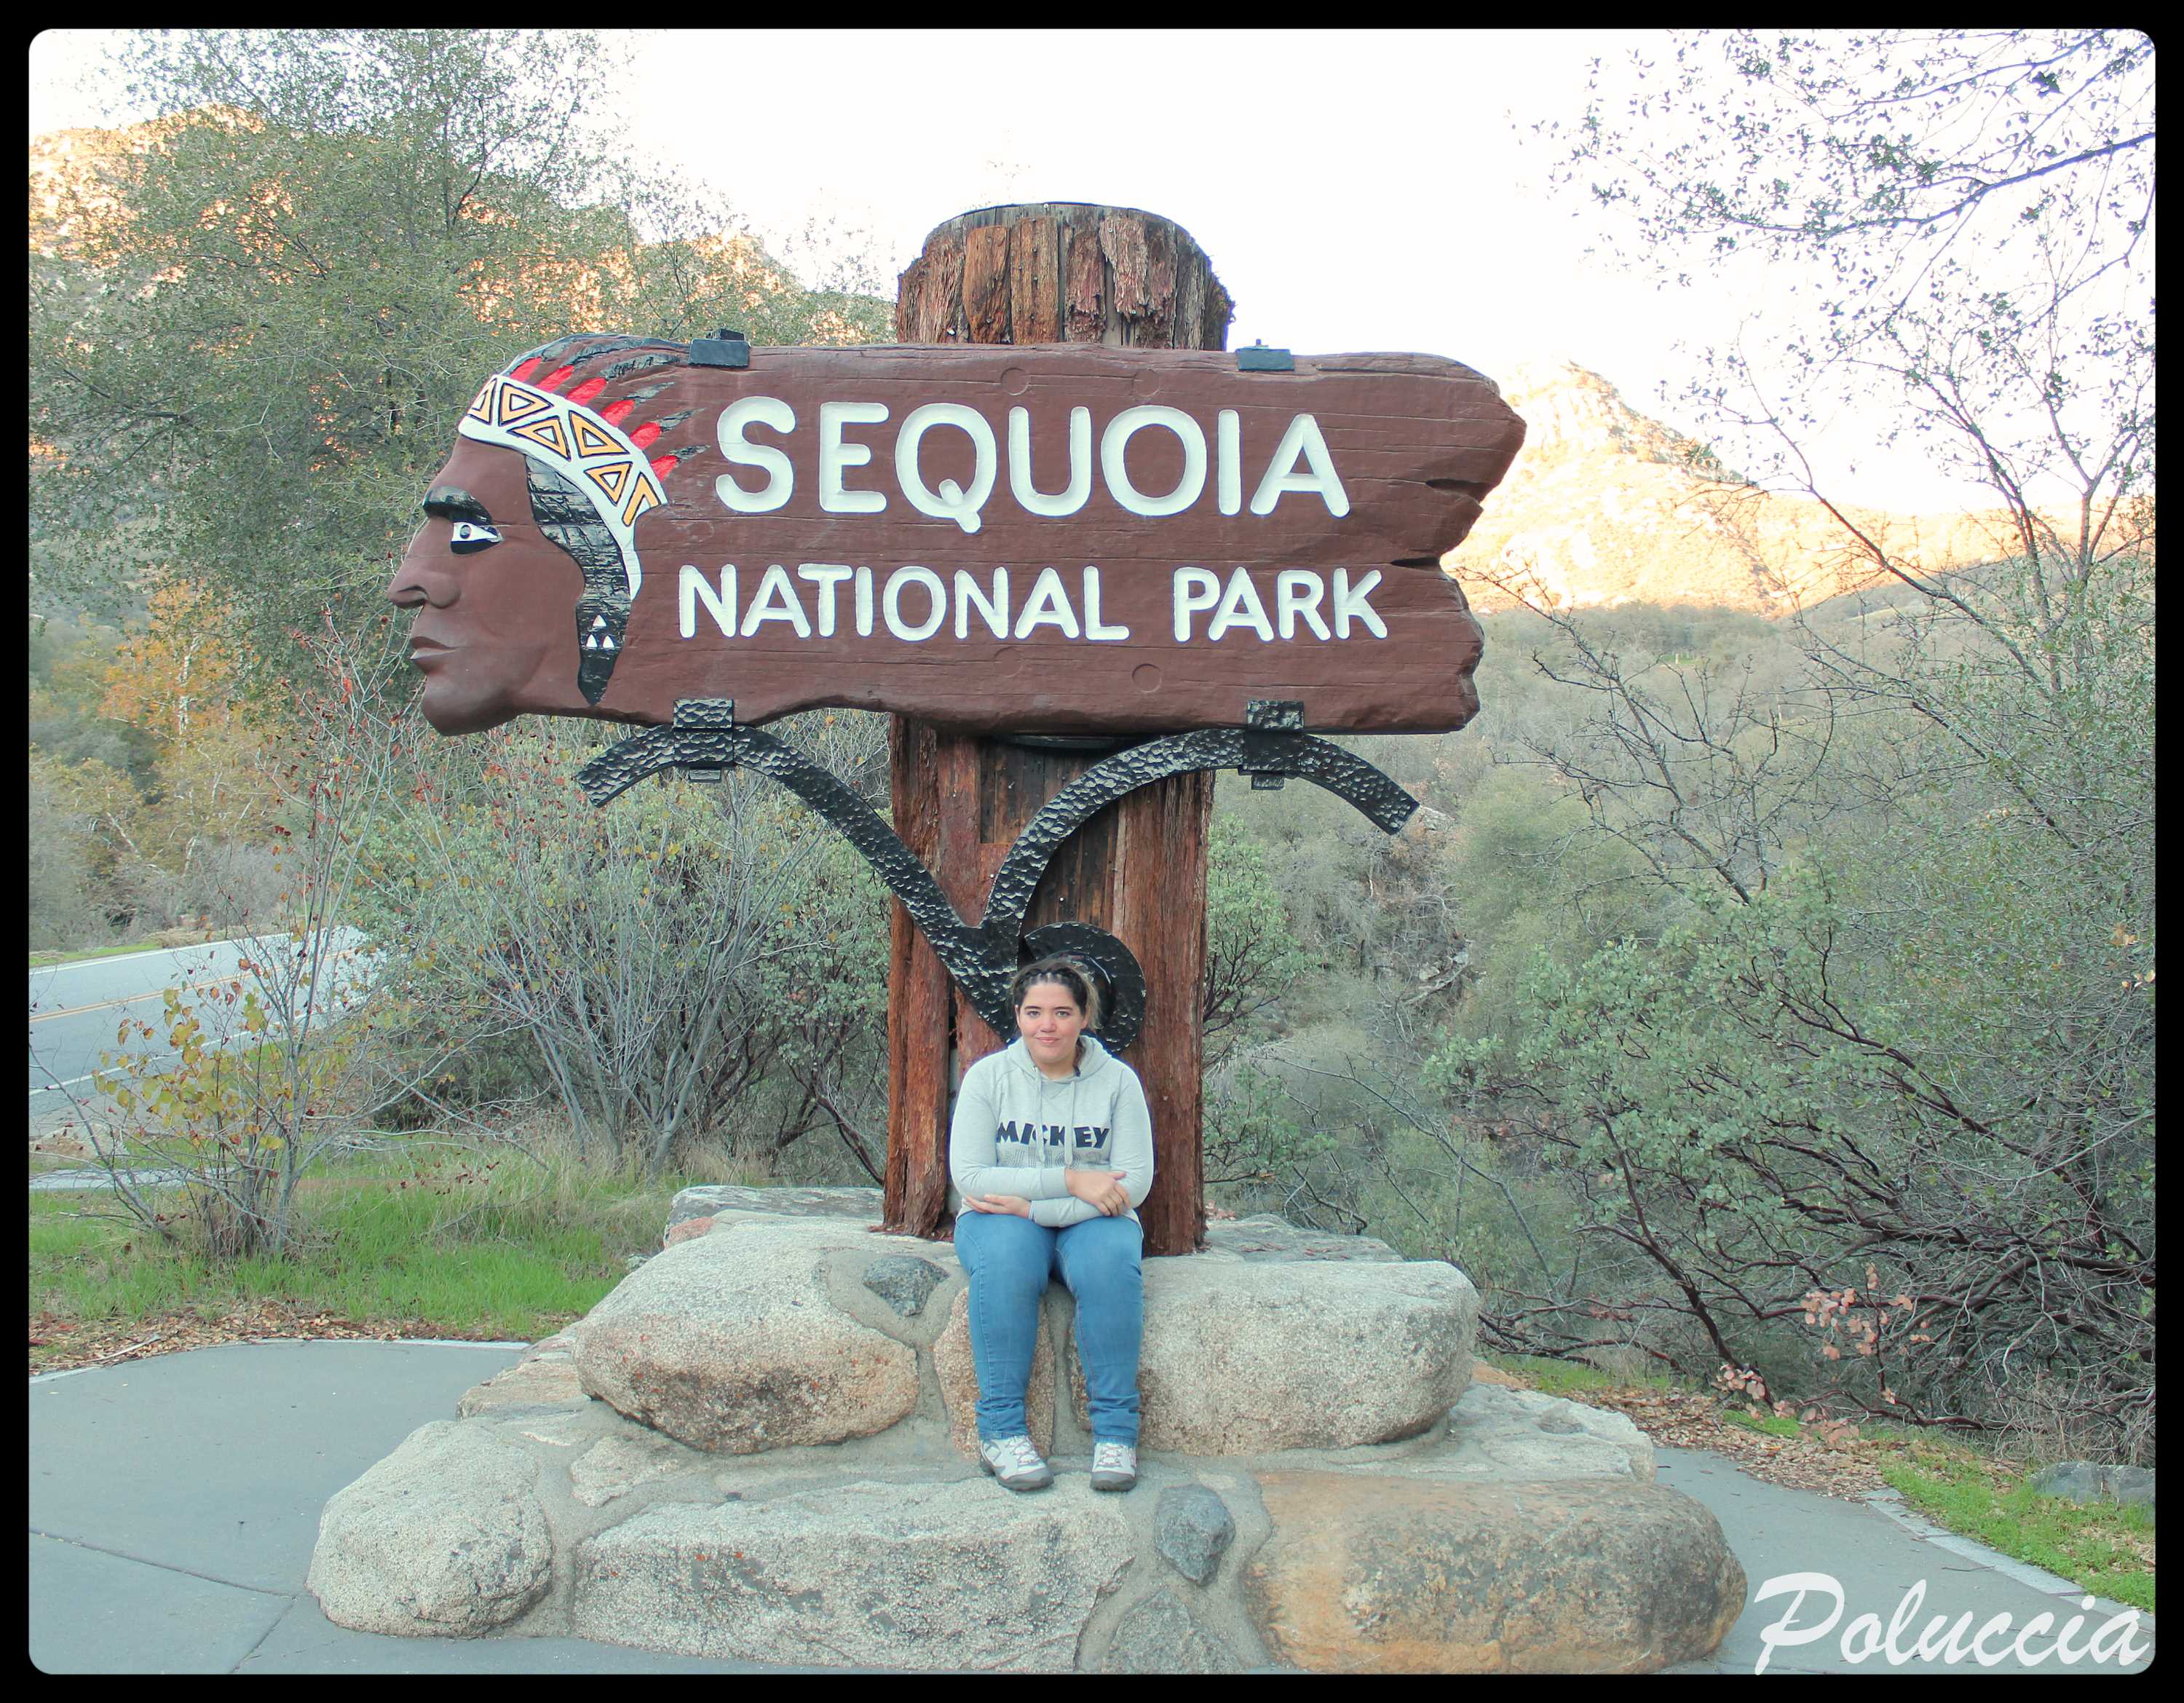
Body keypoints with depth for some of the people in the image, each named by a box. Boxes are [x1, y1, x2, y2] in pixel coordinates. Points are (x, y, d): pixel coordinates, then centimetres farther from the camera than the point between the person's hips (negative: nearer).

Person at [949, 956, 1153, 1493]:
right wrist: (1070, 1180, -19)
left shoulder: (1117, 1080, 0)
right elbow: (969, 1176, -9)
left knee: (1110, 1261, -34)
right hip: (1006, 1219, 0)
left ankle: (1115, 1431, -24)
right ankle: (1001, 1429, -25)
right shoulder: (988, 1076, -1)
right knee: (1005, 1260, -35)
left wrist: (1032, 1205, -18)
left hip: (1089, 1221, 0)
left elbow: (1135, 1181, -9)